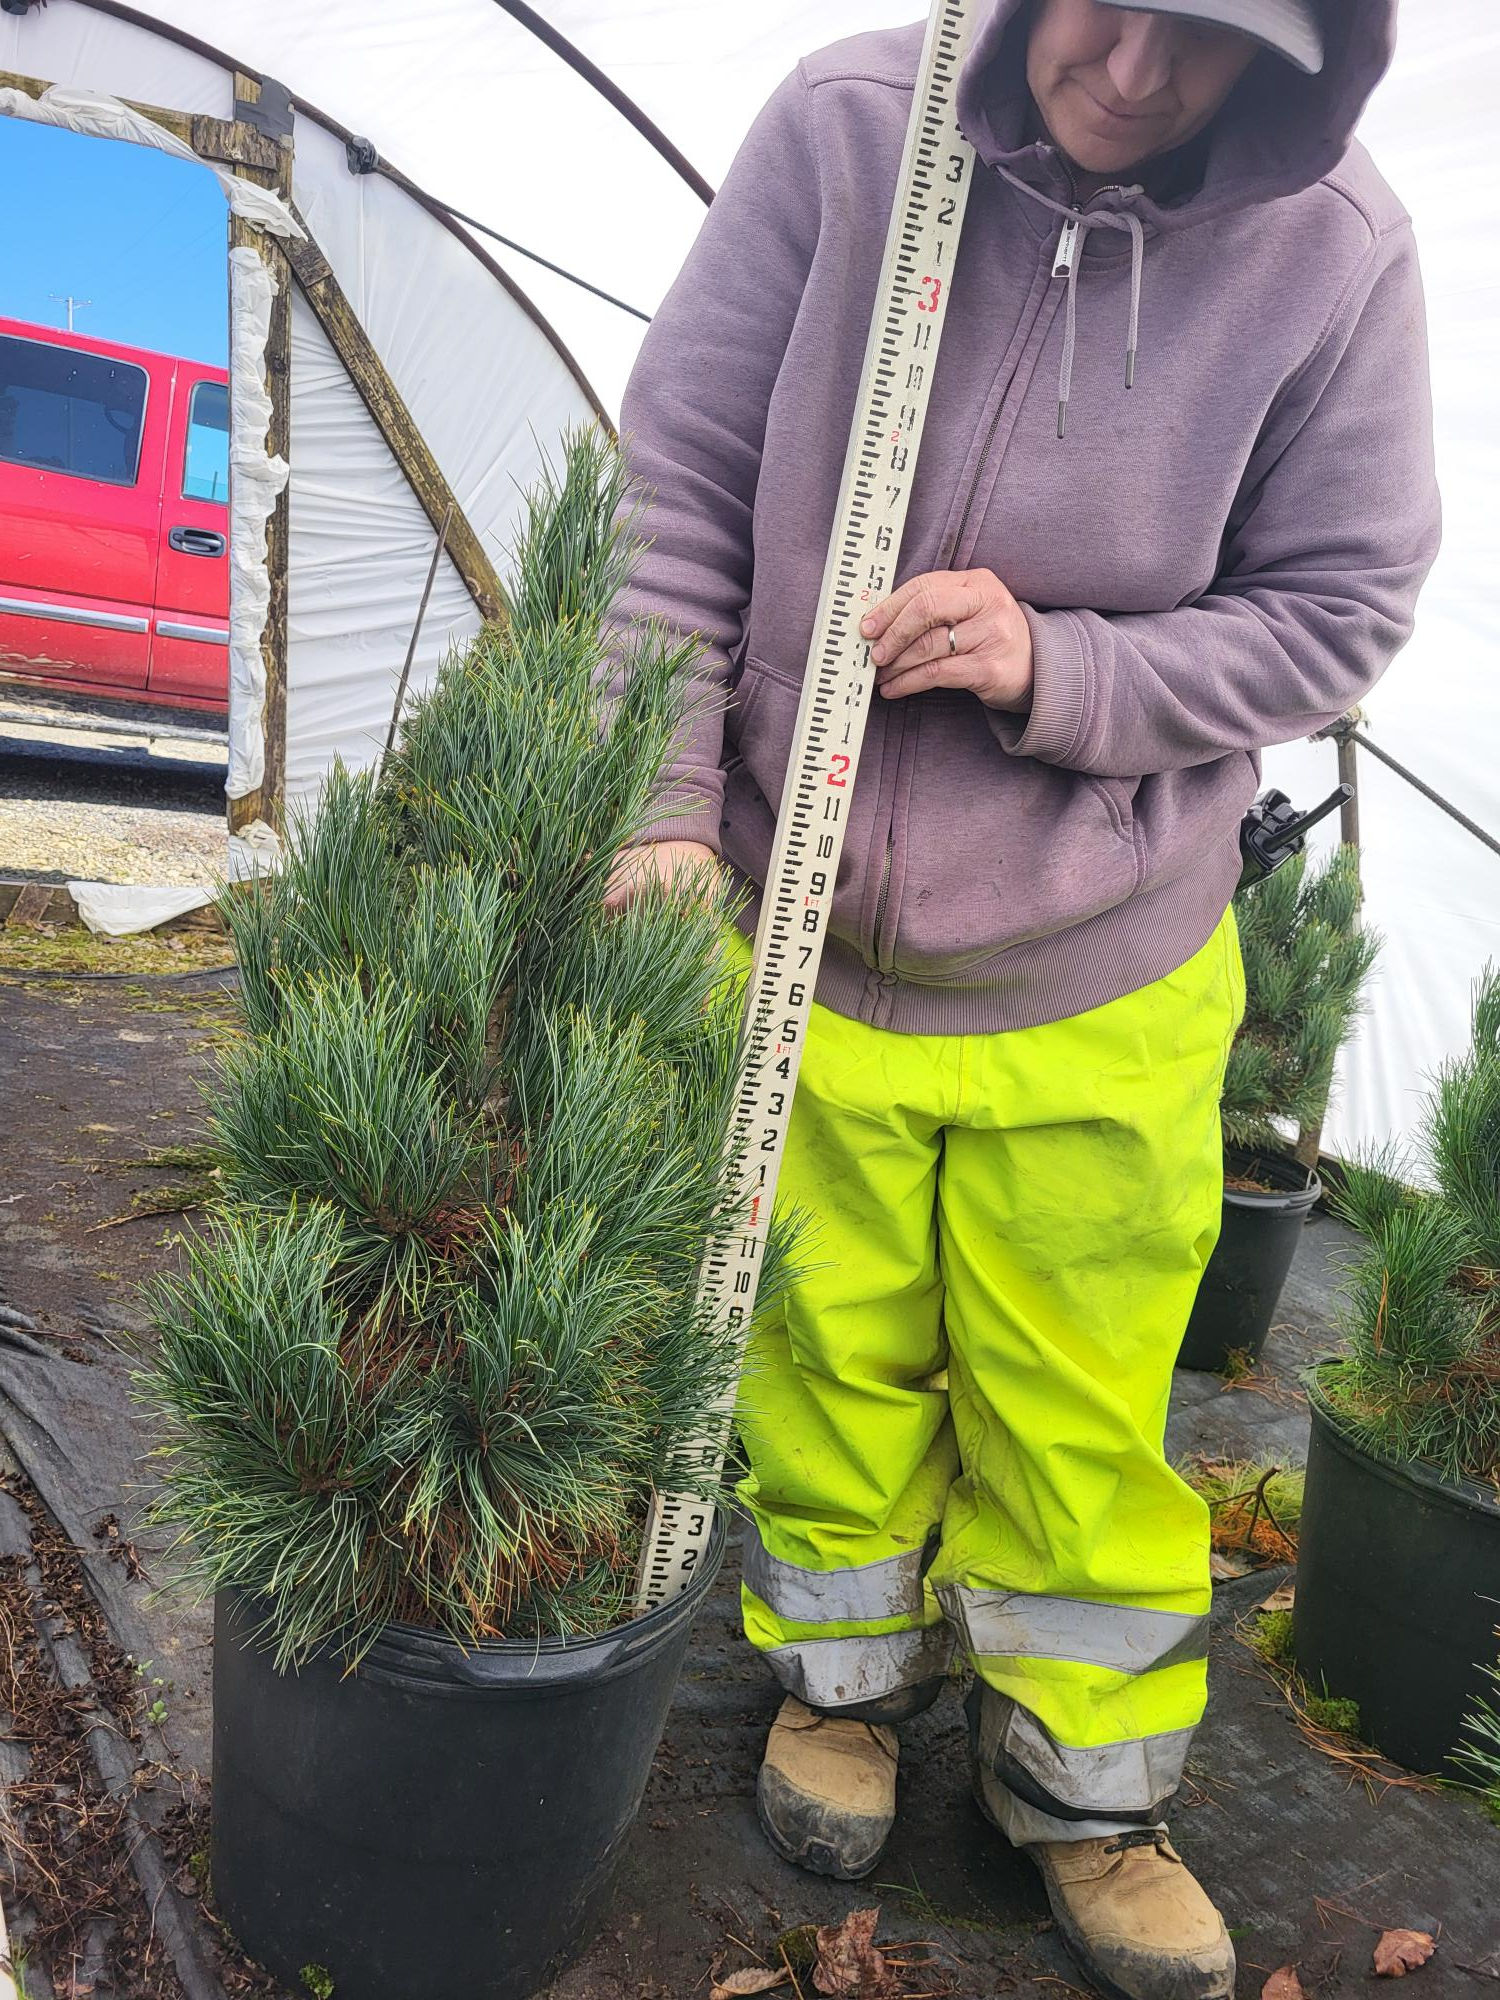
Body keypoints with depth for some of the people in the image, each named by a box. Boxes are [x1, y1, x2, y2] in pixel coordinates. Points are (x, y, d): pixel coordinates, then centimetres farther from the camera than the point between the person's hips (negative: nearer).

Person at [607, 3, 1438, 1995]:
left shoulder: (1332, 250, -10)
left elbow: (1335, 611, -3)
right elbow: (681, 489, -6)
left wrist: (1062, 673, -19)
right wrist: (663, 803, -14)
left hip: (1099, 995, 0)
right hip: (801, 944, 1)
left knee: (1079, 1401, 13)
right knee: (831, 1351, 16)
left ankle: (1088, 1779, 39)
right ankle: (844, 1677, 45)